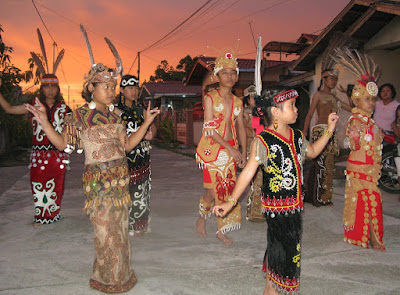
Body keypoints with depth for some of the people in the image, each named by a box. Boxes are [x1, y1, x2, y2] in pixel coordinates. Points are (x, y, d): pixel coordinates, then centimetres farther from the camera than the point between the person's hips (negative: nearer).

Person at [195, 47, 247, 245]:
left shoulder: (237, 101, 10)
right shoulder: (210, 98, -6)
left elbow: (241, 128, 12)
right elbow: (210, 129, -13)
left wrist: (243, 154, 2)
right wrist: (231, 148, -17)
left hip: (231, 150, 5)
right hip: (212, 149, -5)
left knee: (228, 189, 6)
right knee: (213, 190, -4)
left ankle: (222, 229, 21)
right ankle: (202, 217, 28)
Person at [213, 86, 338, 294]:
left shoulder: (298, 136, 5)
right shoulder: (262, 141, -16)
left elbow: (312, 152, 25)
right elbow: (248, 172, -17)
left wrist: (329, 129, 18)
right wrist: (231, 201, -19)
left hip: (295, 204, 7)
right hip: (275, 205, -7)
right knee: (280, 247, 3)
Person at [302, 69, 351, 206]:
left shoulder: (334, 97, 21)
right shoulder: (318, 94, 2)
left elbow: (351, 107, 24)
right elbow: (309, 114, -4)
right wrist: (304, 132, -10)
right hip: (320, 131, -7)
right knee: (324, 164, -9)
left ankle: (311, 195, 16)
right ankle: (321, 198, 0)